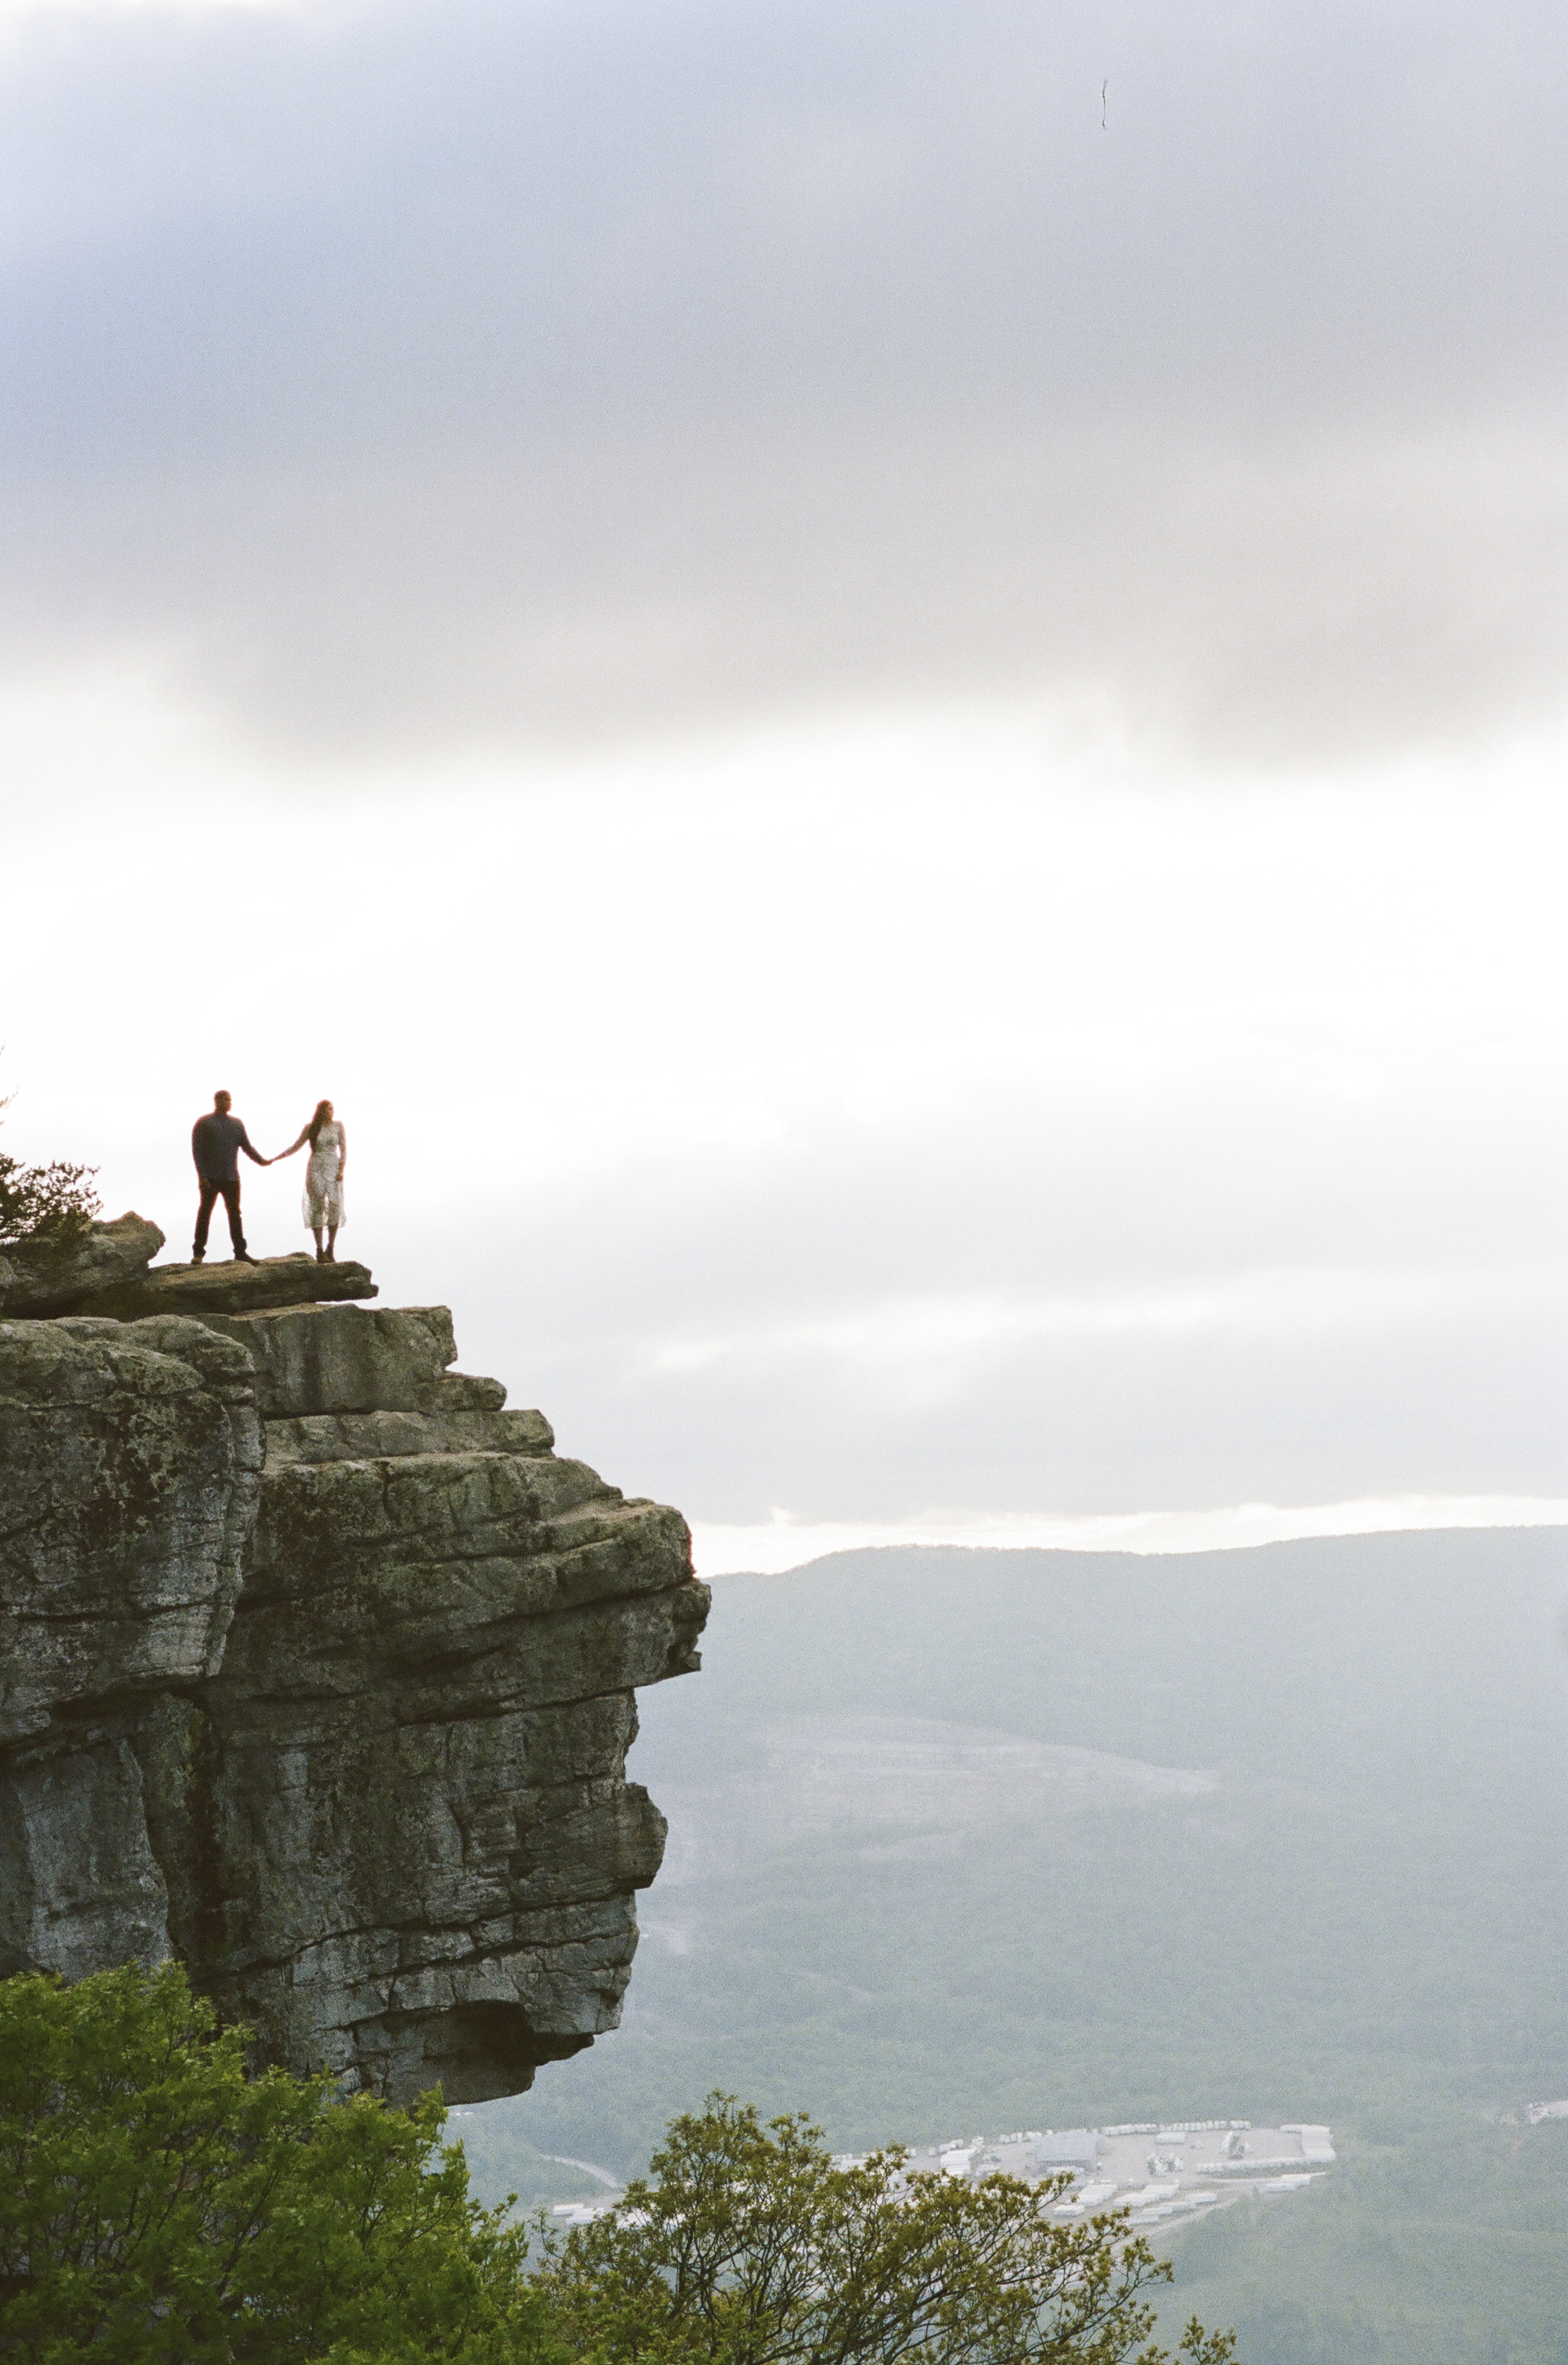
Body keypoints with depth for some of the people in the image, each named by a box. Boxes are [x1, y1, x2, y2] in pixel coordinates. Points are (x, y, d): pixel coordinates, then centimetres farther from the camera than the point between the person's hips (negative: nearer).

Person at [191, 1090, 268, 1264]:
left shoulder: (236, 1124, 14)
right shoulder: (204, 1123, 0)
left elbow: (246, 1146, 13)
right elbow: (197, 1150, -5)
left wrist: (261, 1160, -2)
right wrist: (202, 1176, -13)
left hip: (231, 1178, 4)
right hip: (211, 1178, -4)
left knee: (235, 1214, 3)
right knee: (205, 1213, -1)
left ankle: (240, 1252, 5)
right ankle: (198, 1253, 5)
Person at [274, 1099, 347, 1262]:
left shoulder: (339, 1127, 4)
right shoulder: (310, 1128, 5)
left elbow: (344, 1150, 2)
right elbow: (296, 1146, 12)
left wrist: (341, 1170, -10)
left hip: (333, 1170, 0)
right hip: (315, 1169, 0)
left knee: (335, 1207, -10)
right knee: (317, 1208, -6)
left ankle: (330, 1250, 0)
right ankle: (319, 1251, -4)